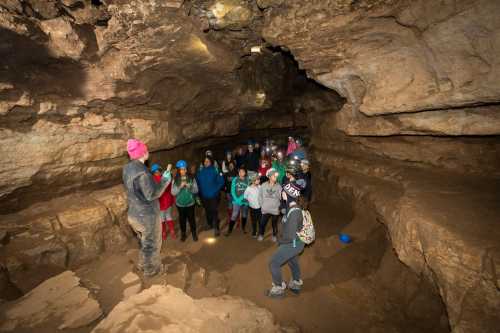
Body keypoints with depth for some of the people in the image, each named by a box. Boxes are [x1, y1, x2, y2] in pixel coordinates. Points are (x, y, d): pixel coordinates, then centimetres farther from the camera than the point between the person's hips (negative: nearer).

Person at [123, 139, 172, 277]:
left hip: (134, 214, 8)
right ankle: (150, 270, 34)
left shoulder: (127, 168, -1)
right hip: (147, 215, -8)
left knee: (144, 241, 30)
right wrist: (165, 179, -21)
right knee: (152, 244, 15)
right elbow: (152, 194, -26)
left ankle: (143, 264, 48)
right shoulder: (141, 172, -29)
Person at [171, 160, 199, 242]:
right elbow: (173, 193, -9)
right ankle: (183, 234, 34)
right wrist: (180, 186, -23)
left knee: (191, 218, 8)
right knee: (182, 219, 14)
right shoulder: (175, 180, -6)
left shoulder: (191, 178, -7)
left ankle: (194, 233, 29)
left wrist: (189, 187, -24)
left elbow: (196, 190, -6)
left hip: (190, 203, -1)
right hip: (180, 204, 1)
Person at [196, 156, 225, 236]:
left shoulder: (215, 171, -11)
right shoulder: (200, 172, 0)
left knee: (214, 211, -4)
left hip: (213, 196, -4)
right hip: (204, 196, 4)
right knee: (207, 211, 16)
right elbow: (197, 182, 10)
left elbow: (221, 182, -8)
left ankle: (216, 228, 4)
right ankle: (209, 224, 36)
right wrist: (200, 190, 4)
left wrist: (216, 190, -9)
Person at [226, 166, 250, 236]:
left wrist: (241, 198, -14)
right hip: (236, 201, -1)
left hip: (245, 201, 2)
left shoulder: (248, 180, -2)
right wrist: (237, 199, -14)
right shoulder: (235, 179, -3)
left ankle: (243, 228, 36)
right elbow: (232, 190, -5)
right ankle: (229, 230, 8)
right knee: (234, 216, -4)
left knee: (244, 215, 15)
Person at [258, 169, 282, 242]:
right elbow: (260, 196, 2)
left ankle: (274, 235, 41)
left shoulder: (279, 186, -8)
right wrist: (262, 204, 0)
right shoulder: (263, 185, -6)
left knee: (274, 224, 16)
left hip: (275, 210, 0)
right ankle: (261, 235, 33)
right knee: (262, 223, 6)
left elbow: (281, 197, -9)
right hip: (265, 209, 0)